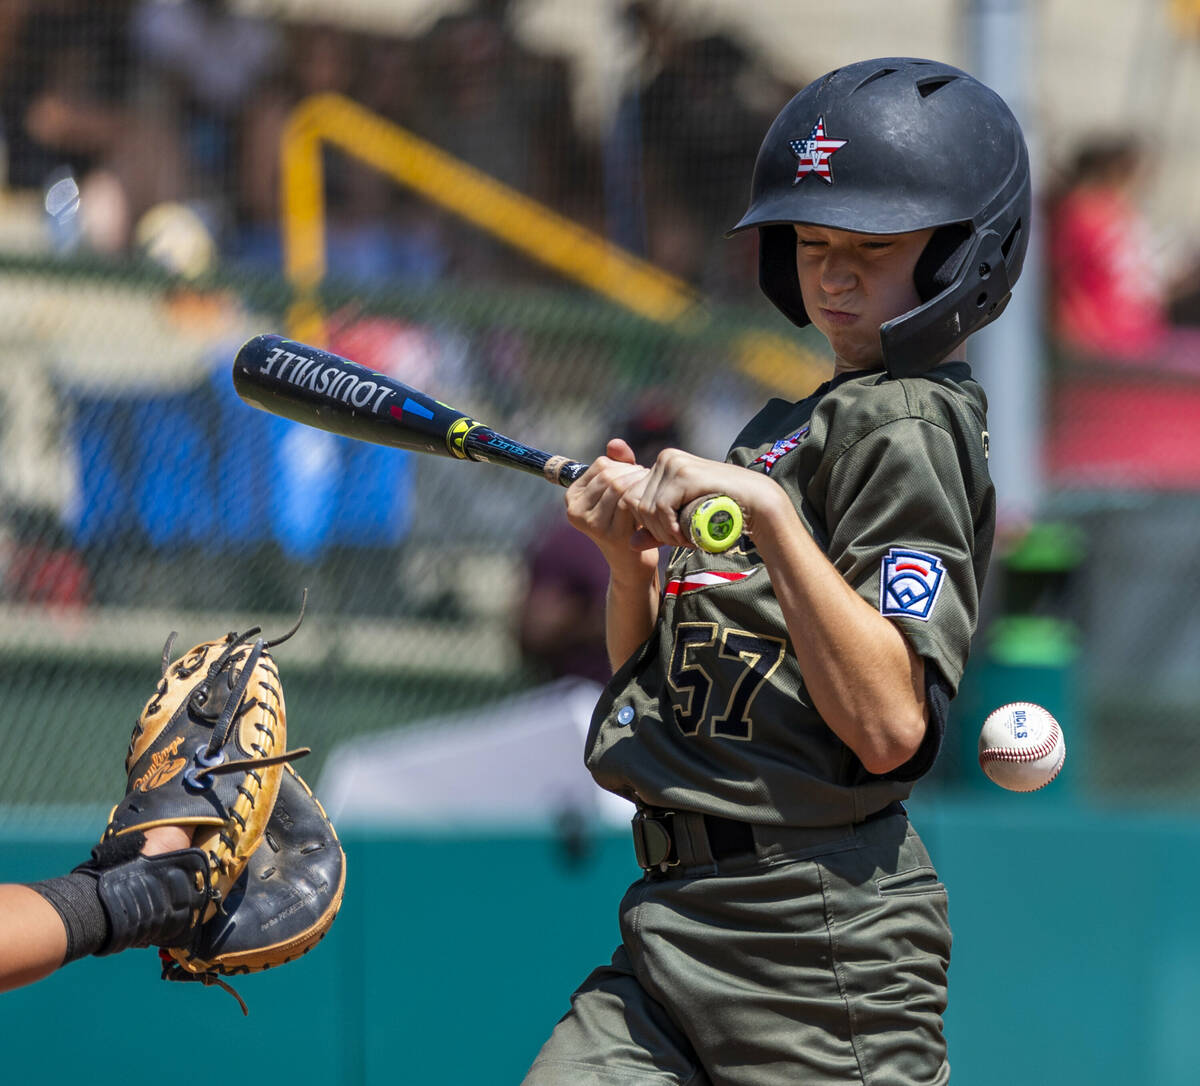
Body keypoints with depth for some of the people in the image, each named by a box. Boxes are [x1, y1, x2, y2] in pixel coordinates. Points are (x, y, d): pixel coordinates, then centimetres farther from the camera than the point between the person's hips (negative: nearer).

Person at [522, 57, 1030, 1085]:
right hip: (676, 924, 8)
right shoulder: (793, 423, 20)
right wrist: (632, 561, 2)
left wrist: (767, 515, -22)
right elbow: (652, 685, 20)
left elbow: (889, 729, -20)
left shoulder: (904, 425, -8)